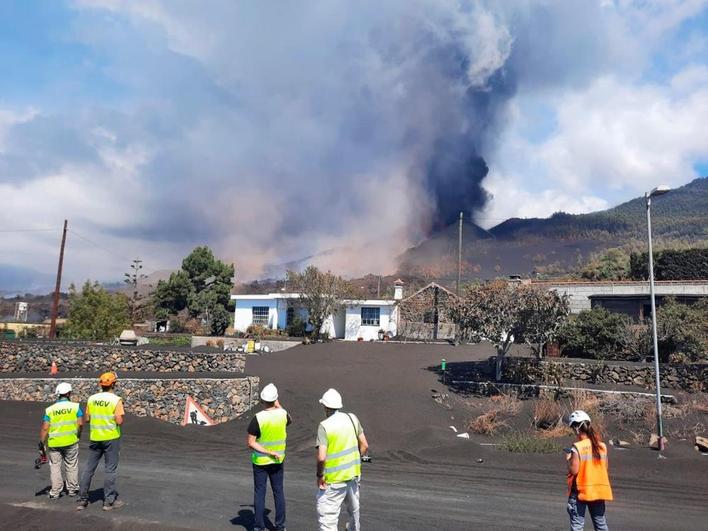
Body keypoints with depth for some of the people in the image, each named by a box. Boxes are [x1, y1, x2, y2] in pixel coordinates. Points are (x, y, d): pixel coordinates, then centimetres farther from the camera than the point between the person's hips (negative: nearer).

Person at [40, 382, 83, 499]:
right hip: (71, 441, -1)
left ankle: (55, 492, 15)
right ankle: (72, 489, 24)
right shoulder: (75, 406, -6)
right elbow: (80, 423, -10)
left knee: (55, 466, 12)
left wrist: (42, 443, 2)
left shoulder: (50, 409, -2)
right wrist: (78, 435, 7)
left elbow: (45, 428, -6)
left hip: (53, 442, 1)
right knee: (72, 466, 13)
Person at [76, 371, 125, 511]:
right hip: (111, 438, -4)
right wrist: (120, 420, 4)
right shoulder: (116, 400, -13)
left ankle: (82, 500, 20)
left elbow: (87, 419, 7)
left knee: (89, 468, 14)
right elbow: (119, 421, -17)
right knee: (110, 469, 4)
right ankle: (109, 501, 11)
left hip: (95, 438, 4)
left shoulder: (91, 398, 1)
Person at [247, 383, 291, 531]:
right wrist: (279, 406, 19)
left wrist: (268, 452, -16)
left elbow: (250, 443, -20)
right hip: (278, 461, 3)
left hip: (260, 461, -3)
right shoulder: (282, 414, -11)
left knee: (259, 493, 10)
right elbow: (289, 421, 14)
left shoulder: (258, 418, -21)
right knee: (279, 492, 14)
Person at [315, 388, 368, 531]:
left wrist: (320, 475, -9)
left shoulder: (324, 426, -18)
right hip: (353, 473, 7)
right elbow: (364, 446, 3)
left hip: (334, 479, -6)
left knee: (326, 515, -2)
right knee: (353, 507, 29)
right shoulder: (352, 418, -3)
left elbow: (321, 457, -25)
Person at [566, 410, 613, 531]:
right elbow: (605, 467, 8)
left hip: (580, 490, -5)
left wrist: (568, 459, 0)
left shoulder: (577, 447, -16)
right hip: (599, 490, 5)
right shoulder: (602, 446, 0)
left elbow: (574, 470, -17)